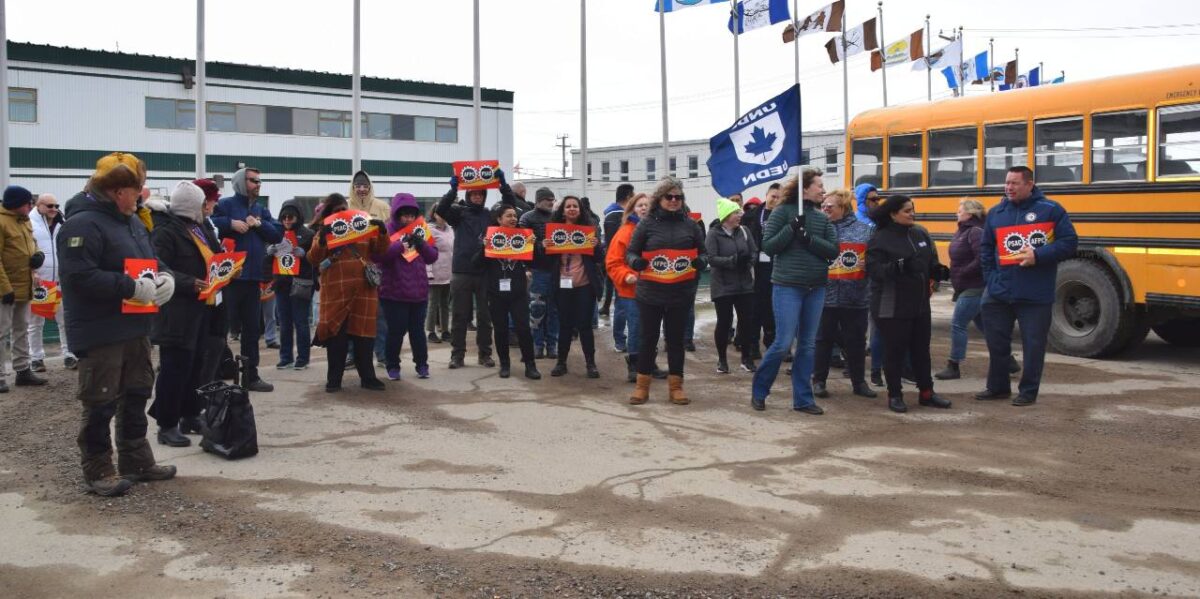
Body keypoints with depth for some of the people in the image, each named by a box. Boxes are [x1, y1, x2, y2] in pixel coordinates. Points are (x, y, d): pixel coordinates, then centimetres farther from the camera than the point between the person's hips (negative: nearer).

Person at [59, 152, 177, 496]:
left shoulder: (132, 221, 13)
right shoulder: (83, 223, -17)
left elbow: (149, 259, 21)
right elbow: (79, 275, -27)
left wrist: (165, 276, -2)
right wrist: (132, 287, -26)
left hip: (134, 328, 10)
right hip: (100, 333, -10)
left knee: (136, 396, 16)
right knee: (100, 404, -1)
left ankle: (136, 461, 28)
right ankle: (98, 471, 11)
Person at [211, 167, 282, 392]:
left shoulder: (262, 210, 16)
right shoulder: (226, 204, -2)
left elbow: (278, 234, 7)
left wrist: (259, 224, -6)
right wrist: (231, 223, -22)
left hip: (254, 277, 6)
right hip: (229, 275, -6)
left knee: (252, 328, 11)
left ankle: (251, 375, 19)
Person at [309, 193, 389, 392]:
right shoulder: (324, 232, 8)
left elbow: (380, 251, 9)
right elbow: (314, 260, -2)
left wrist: (382, 232, -9)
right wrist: (322, 241, -19)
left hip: (363, 290, 2)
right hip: (335, 291, -1)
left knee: (363, 335, 5)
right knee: (336, 336, 1)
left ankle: (368, 377, 12)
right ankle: (333, 379, 8)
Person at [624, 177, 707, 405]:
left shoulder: (690, 225, 5)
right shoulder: (647, 223, -1)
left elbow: (702, 253, 12)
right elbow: (630, 252, 2)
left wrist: (699, 262, -11)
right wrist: (636, 262, -20)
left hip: (681, 294, 2)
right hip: (650, 294, -1)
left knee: (676, 339, 10)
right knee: (648, 338, 6)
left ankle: (676, 386, 19)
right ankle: (642, 386, 17)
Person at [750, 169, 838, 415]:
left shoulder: (822, 218, 9)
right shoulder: (783, 211, -4)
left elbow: (833, 250, -1)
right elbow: (768, 246, -9)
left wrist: (808, 238, -15)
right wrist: (792, 228, -19)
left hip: (816, 289, 5)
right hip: (787, 287, -5)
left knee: (807, 345, 8)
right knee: (783, 343, -7)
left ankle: (803, 399, 16)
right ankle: (758, 391, 12)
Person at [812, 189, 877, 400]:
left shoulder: (865, 230, 1)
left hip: (856, 298, 1)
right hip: (826, 296, -1)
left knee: (856, 341, 12)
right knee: (824, 340, 9)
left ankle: (859, 381, 27)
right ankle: (819, 381, 22)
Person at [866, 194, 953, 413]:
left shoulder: (920, 233, 6)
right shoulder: (880, 239, -11)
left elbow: (931, 262, 13)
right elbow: (873, 270, -19)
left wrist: (939, 271, -8)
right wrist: (897, 267, -34)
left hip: (920, 304, 6)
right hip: (892, 307, -6)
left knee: (921, 349, 14)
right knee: (894, 351, 3)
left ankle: (926, 392, 26)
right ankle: (894, 395, 16)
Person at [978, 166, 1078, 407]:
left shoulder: (1051, 210, -3)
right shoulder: (996, 213, 8)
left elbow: (1069, 242, -6)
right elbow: (986, 249, 15)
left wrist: (1038, 256, -17)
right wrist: (991, 277, 4)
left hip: (1036, 295, -4)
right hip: (998, 293, 4)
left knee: (1033, 344, 4)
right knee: (996, 341, 11)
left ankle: (1028, 391, 18)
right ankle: (997, 387, 26)